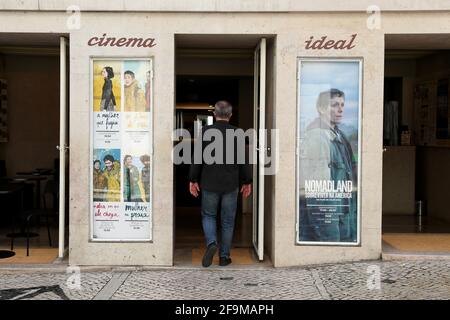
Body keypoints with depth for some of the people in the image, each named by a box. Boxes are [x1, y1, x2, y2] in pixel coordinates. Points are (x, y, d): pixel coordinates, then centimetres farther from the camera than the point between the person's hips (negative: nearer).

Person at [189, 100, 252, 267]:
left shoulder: (205, 131, -5)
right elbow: (243, 160, -1)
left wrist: (193, 179, 4)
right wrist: (247, 182, 9)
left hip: (209, 184, 0)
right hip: (231, 184, 1)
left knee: (208, 215, 16)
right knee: (227, 220, 10)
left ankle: (211, 243, -8)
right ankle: (224, 256, 13)